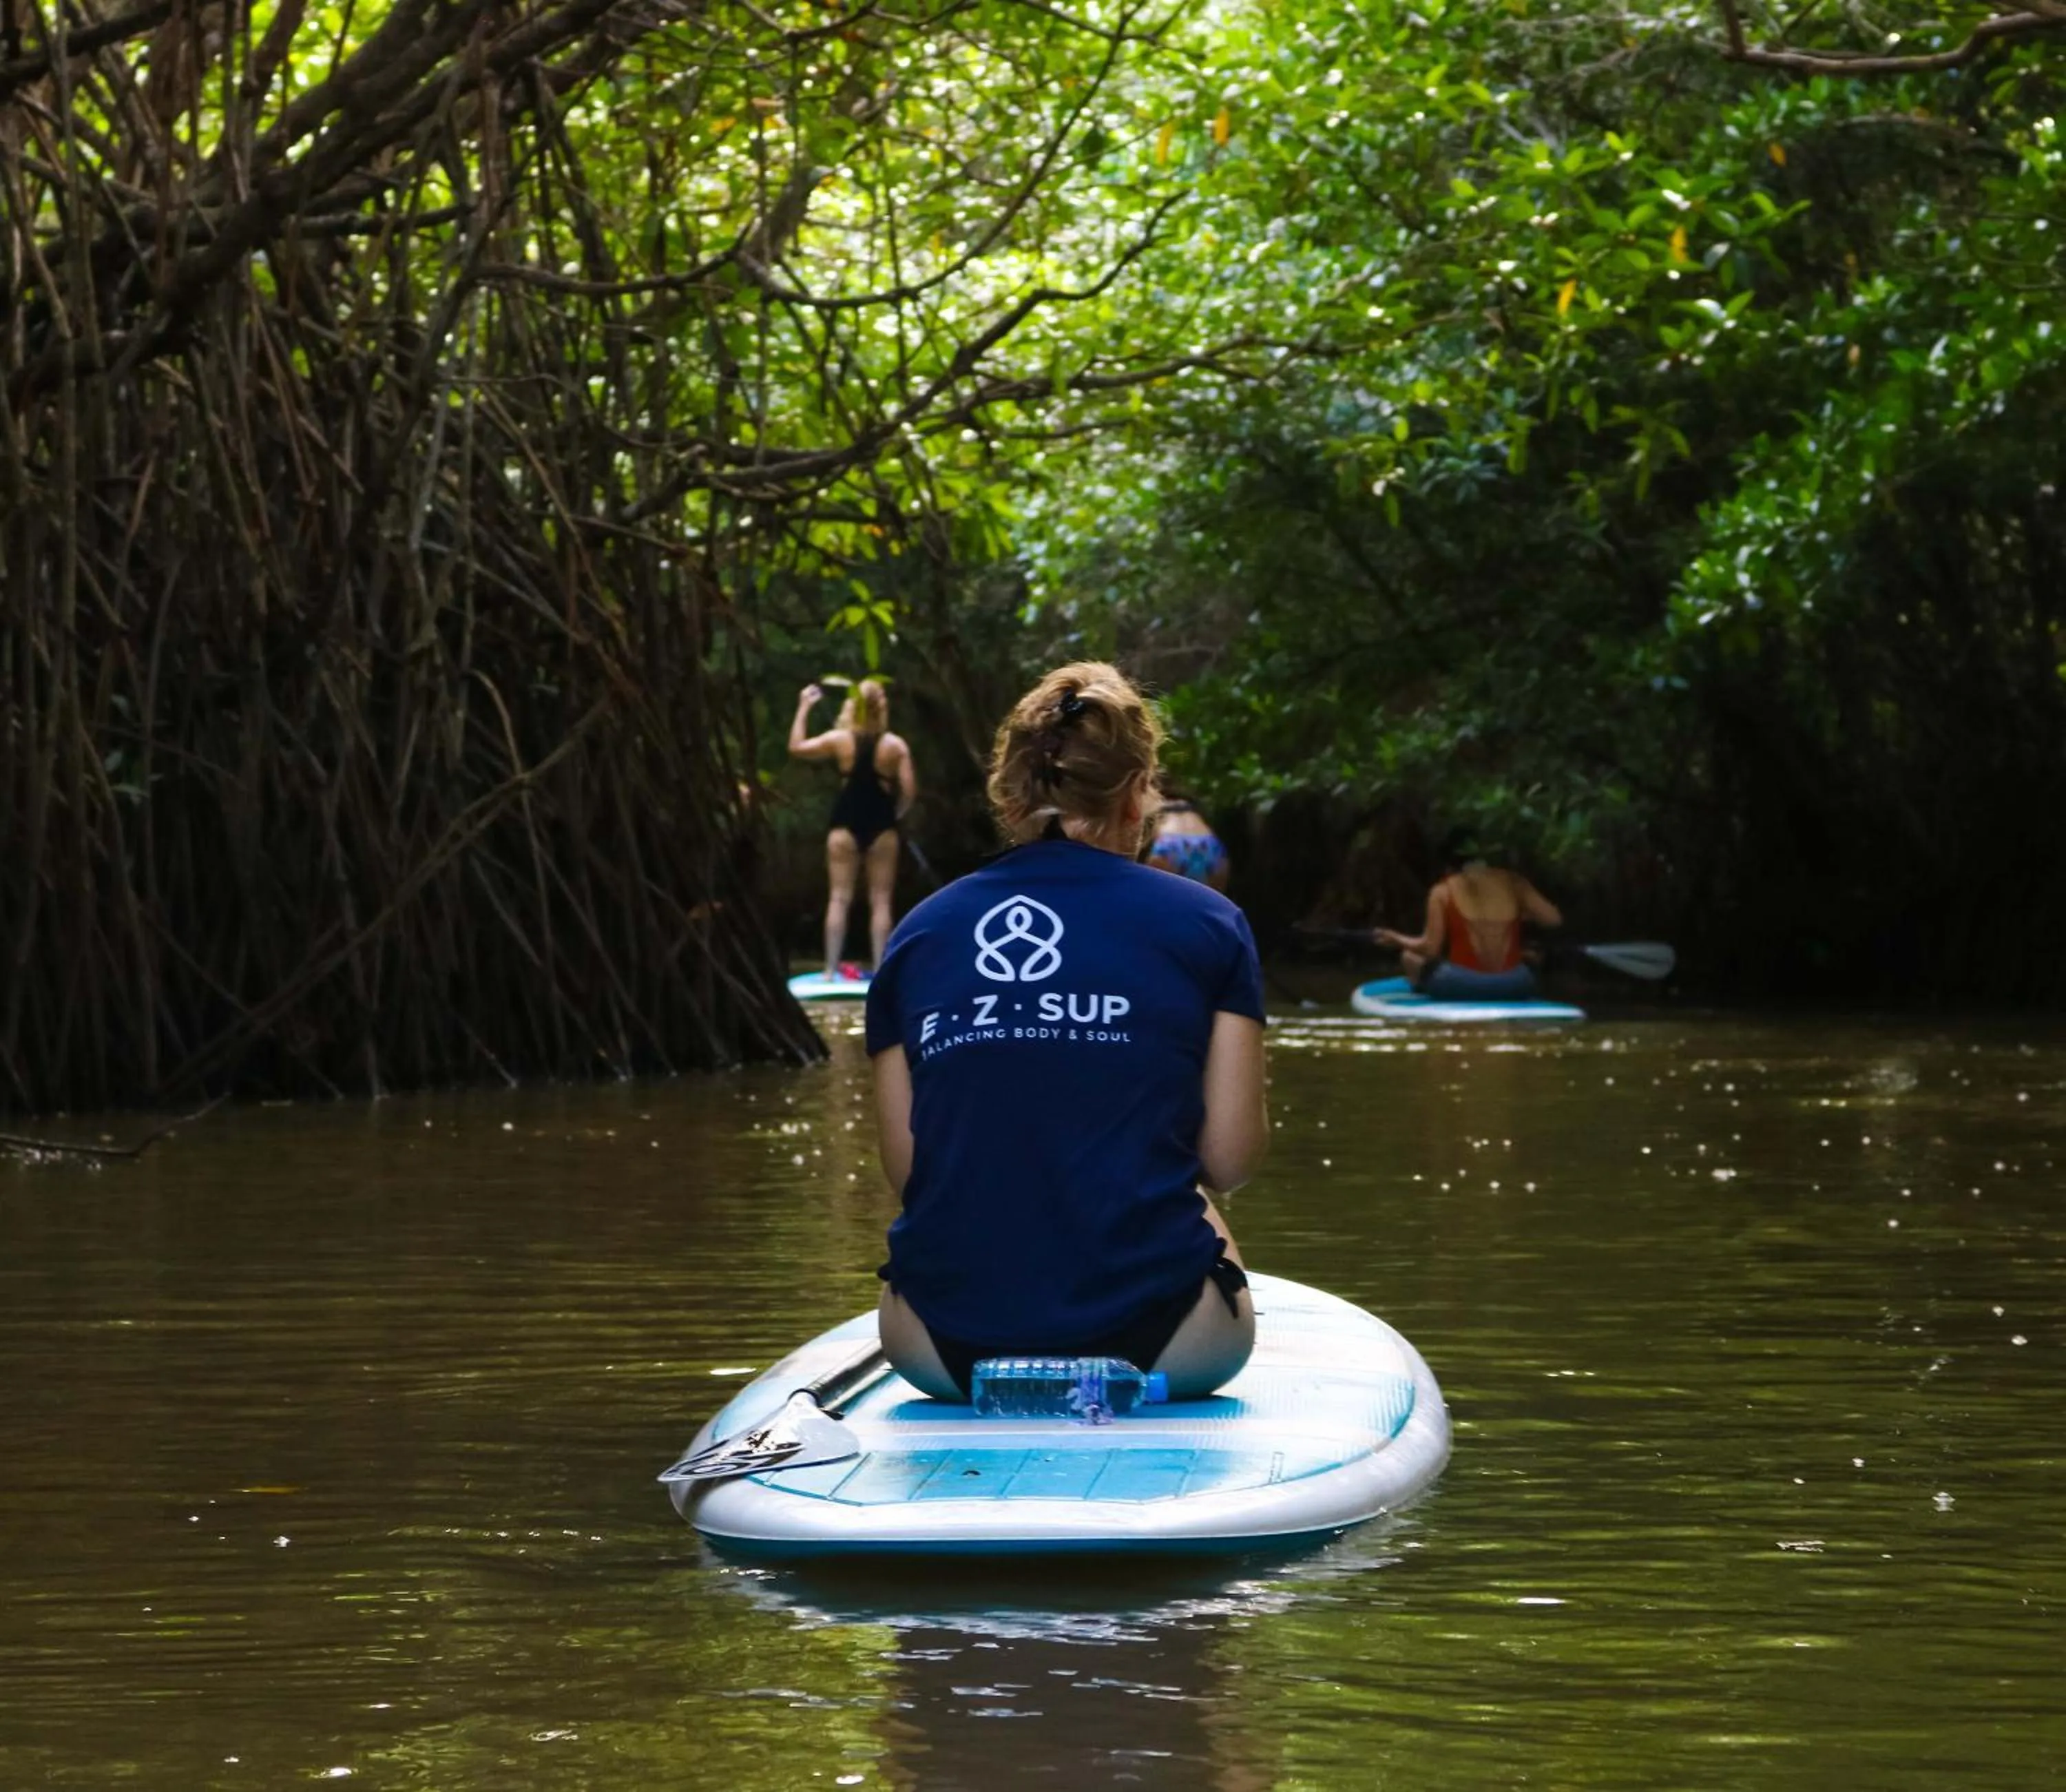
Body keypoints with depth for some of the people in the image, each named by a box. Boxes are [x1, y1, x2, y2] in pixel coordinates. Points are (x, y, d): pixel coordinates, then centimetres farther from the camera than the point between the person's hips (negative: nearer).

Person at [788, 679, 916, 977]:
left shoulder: (839, 739, -6)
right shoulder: (895, 745, -7)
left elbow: (796, 747, 6)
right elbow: (909, 791, -9)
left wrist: (803, 708, 12)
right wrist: (896, 814, 10)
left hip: (845, 824, 0)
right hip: (881, 825, 0)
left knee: (839, 899, 5)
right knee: (881, 901, 5)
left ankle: (831, 969, 1)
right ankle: (878, 968, 1)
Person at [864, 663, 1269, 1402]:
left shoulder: (918, 933, 9)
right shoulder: (1206, 924, 3)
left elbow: (905, 1168, 7)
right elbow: (1229, 1161, 1)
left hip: (948, 1352, 2)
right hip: (1151, 1343, -2)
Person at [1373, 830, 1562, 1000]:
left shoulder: (1443, 892, 0)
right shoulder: (1513, 882, 6)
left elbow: (1430, 949, -3)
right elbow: (1553, 919, 3)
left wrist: (1397, 939, 15)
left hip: (1461, 985, -2)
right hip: (1514, 986, 3)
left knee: (1410, 958, 26)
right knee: (1532, 960, 38)